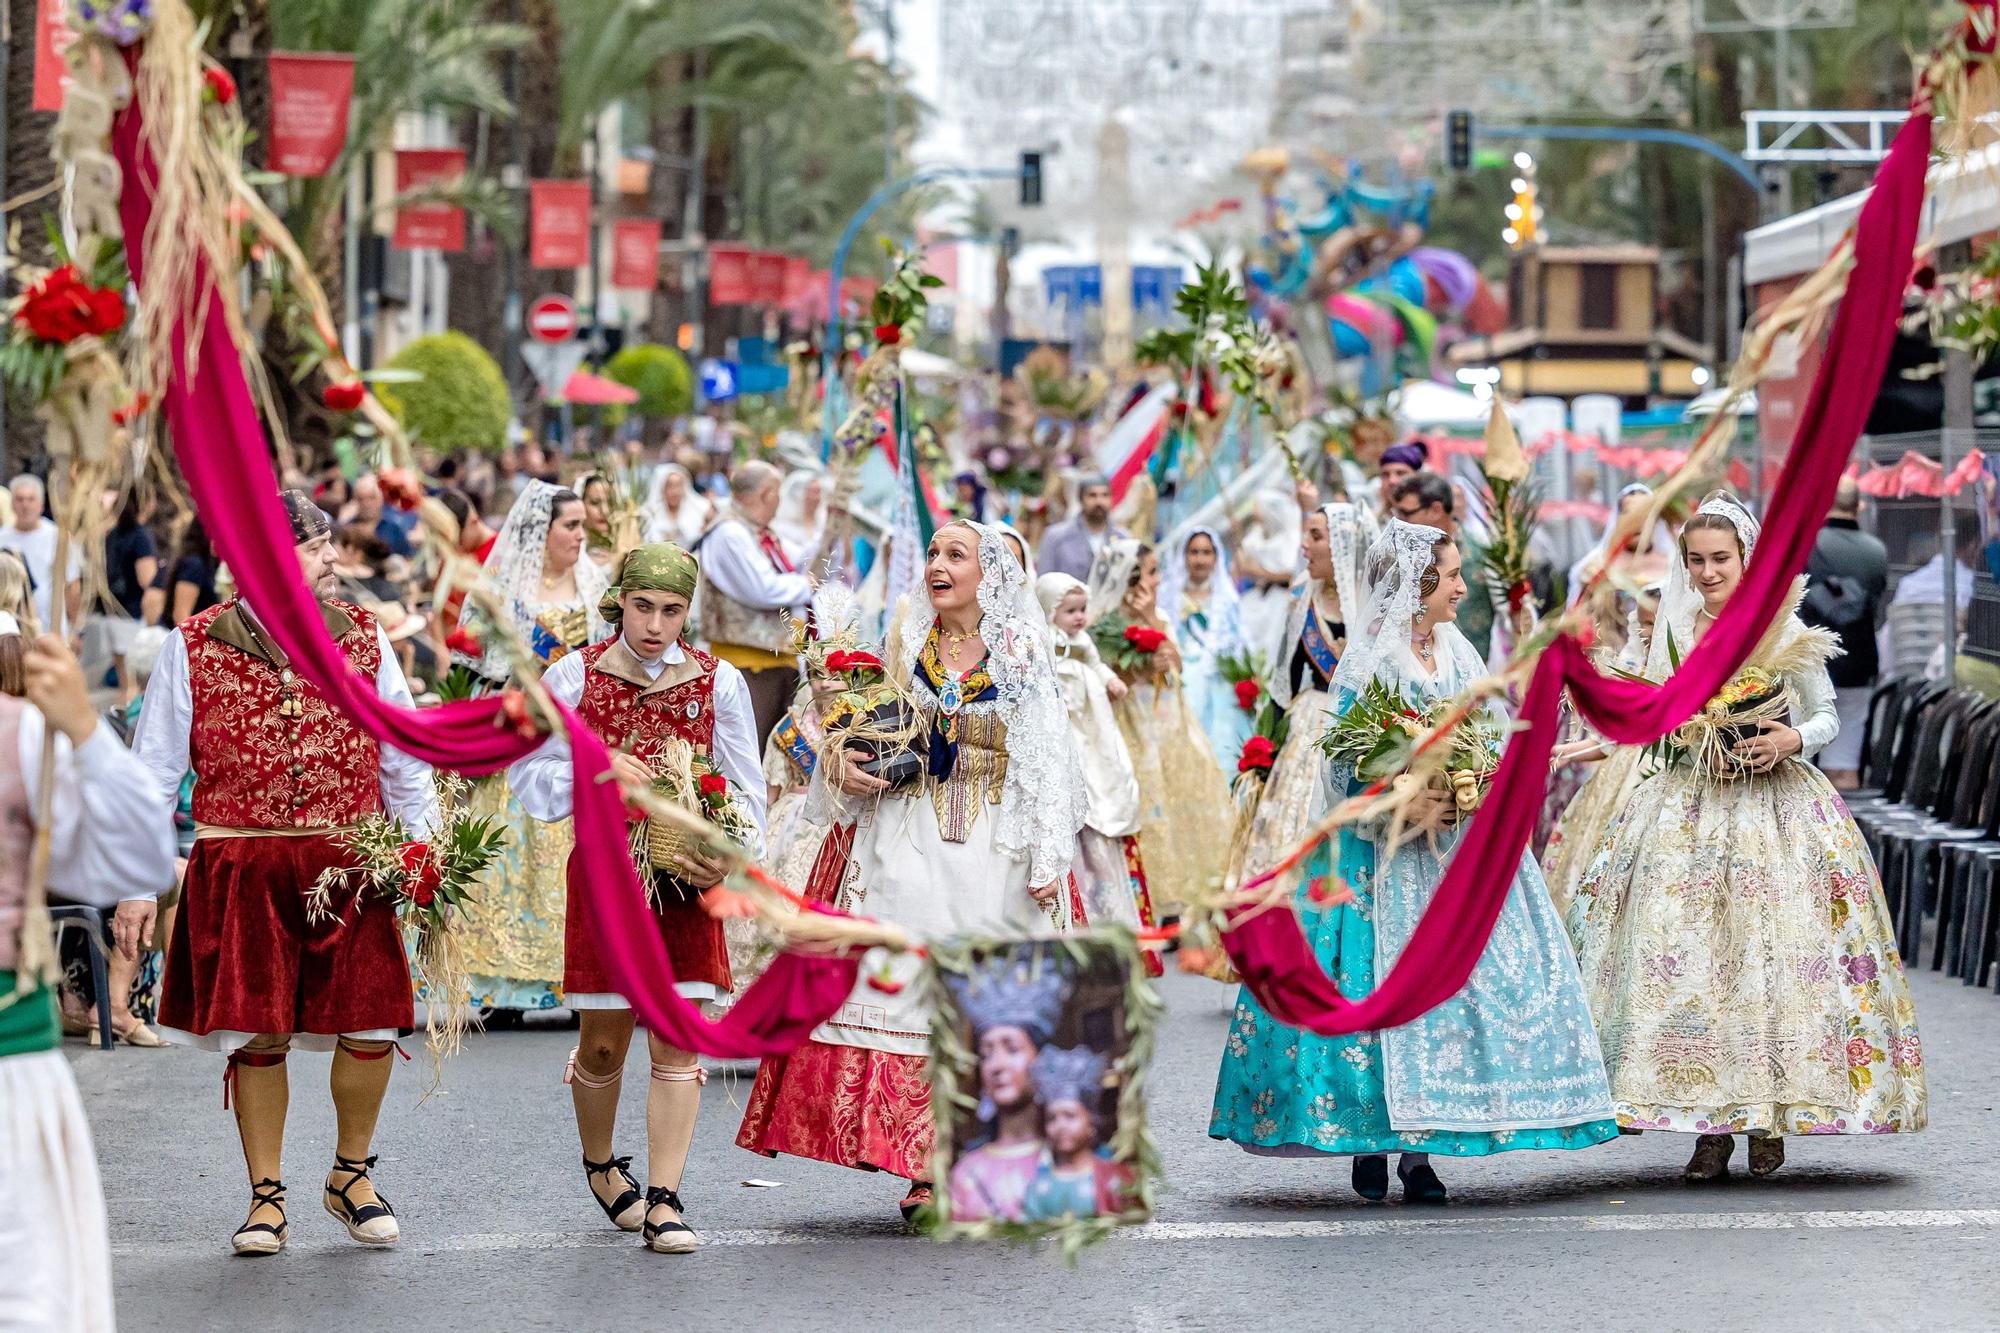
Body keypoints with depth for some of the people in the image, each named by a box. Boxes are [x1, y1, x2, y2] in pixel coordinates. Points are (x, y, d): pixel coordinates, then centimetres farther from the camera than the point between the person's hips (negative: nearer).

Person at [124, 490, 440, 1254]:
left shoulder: (362, 638, 6)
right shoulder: (195, 648, 0)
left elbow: (405, 760, 12)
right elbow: (154, 771, 4)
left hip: (351, 866, 2)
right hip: (240, 869, -2)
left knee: (371, 1025, -3)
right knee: (257, 1034, 1)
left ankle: (350, 1175, 21)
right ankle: (266, 1198, 18)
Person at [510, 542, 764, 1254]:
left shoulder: (719, 682, 1)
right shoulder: (574, 676, -1)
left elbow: (747, 790, 5)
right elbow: (528, 772, 2)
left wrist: (727, 858, -13)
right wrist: (600, 768, -17)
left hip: (683, 882, 0)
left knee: (678, 1037, -6)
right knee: (603, 1041, 6)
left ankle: (664, 1199, -2)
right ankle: (600, 1164, 35)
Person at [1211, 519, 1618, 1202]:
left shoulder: (1460, 654, 12)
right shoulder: (1367, 660, -7)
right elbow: (1346, 767, -10)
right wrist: (1408, 806, -22)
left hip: (1457, 848, 5)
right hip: (1385, 858, -5)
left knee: (1445, 988, -1)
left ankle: (1419, 1151, 1)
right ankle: (1368, 1141, 4)